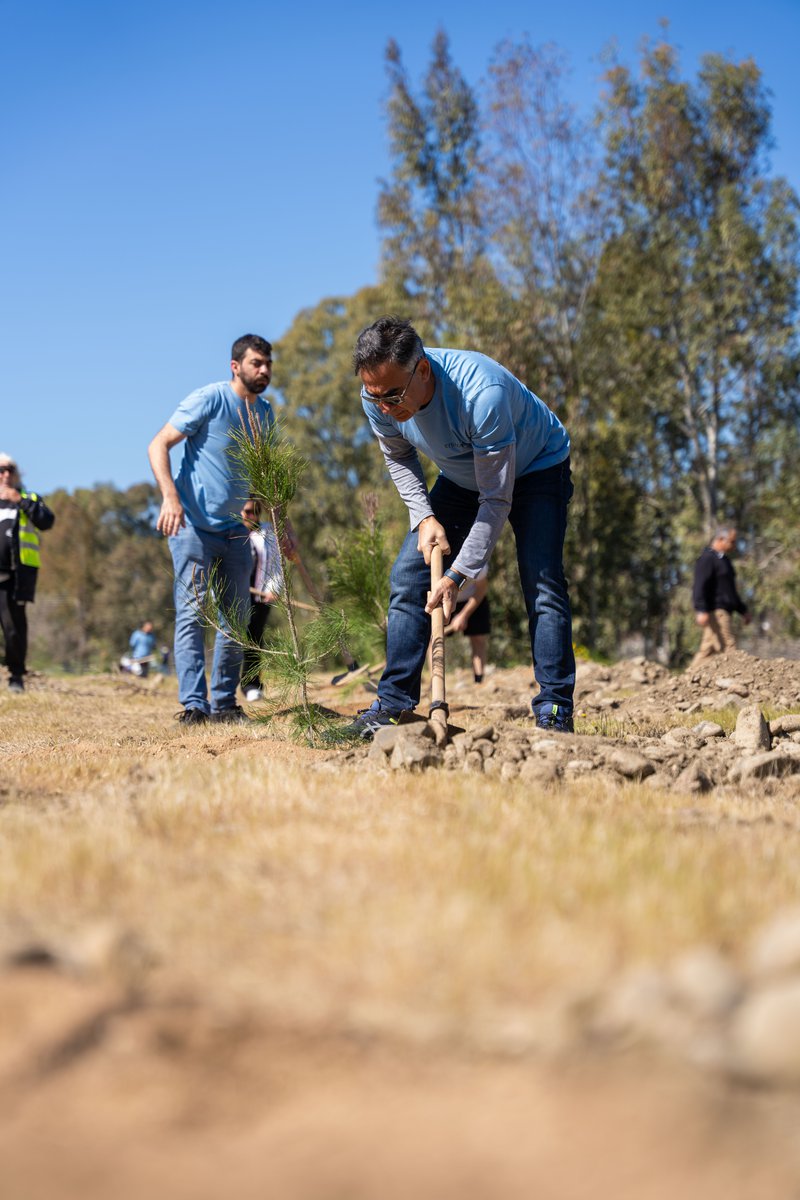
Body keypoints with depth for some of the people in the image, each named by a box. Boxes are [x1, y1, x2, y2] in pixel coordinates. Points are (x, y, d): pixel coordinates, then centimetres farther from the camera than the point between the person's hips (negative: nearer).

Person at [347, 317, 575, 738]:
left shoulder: (482, 393, -42)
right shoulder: (377, 399, -23)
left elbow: (496, 499, -34)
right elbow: (398, 456, 1)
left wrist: (457, 575, -36)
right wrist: (424, 518, -13)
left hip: (535, 470, -5)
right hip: (461, 478, 6)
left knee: (542, 585, -21)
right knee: (408, 576, -5)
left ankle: (554, 714, -17)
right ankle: (393, 703, 1)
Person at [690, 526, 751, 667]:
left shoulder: (723, 560, 24)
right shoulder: (707, 559, -9)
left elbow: (731, 591, 32)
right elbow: (700, 586, -19)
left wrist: (743, 610, 31)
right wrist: (702, 610, -29)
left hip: (721, 612, 10)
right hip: (715, 612, -10)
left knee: (707, 650, 7)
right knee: (728, 648, -14)